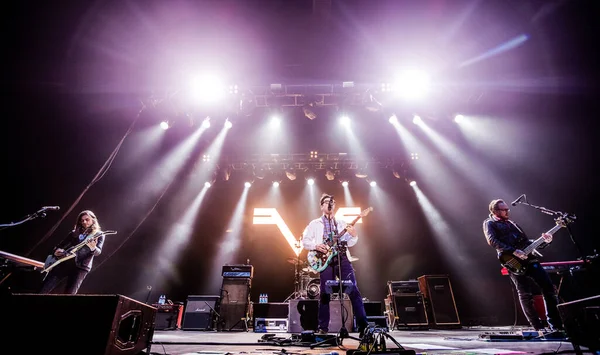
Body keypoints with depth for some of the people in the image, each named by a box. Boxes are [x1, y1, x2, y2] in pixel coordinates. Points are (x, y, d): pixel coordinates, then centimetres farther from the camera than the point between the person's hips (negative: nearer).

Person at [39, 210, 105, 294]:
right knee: (43, 290, 3)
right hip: (64, 262, 5)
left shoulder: (99, 235, 3)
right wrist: (56, 251, 0)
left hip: (81, 267, -5)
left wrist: (93, 248, -34)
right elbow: (61, 244, 22)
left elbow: (98, 252, -11)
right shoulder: (75, 232, 16)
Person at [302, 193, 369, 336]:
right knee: (325, 294, 1)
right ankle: (323, 328, 13)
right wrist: (316, 245, -11)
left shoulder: (341, 223, 18)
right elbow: (304, 241, 7)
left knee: (354, 291, -4)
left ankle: (363, 325, 3)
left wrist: (354, 236, -8)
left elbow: (349, 243, 13)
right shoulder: (314, 224, 11)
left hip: (342, 258, 2)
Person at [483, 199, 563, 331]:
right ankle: (539, 328, 6)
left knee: (548, 286, 0)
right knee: (526, 294, -6)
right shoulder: (489, 223, 4)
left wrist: (544, 241, 7)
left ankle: (556, 327, 12)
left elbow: (527, 242, 24)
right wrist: (514, 251, -19)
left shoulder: (512, 224, 26)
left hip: (529, 259, 7)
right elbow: (492, 241, -13)